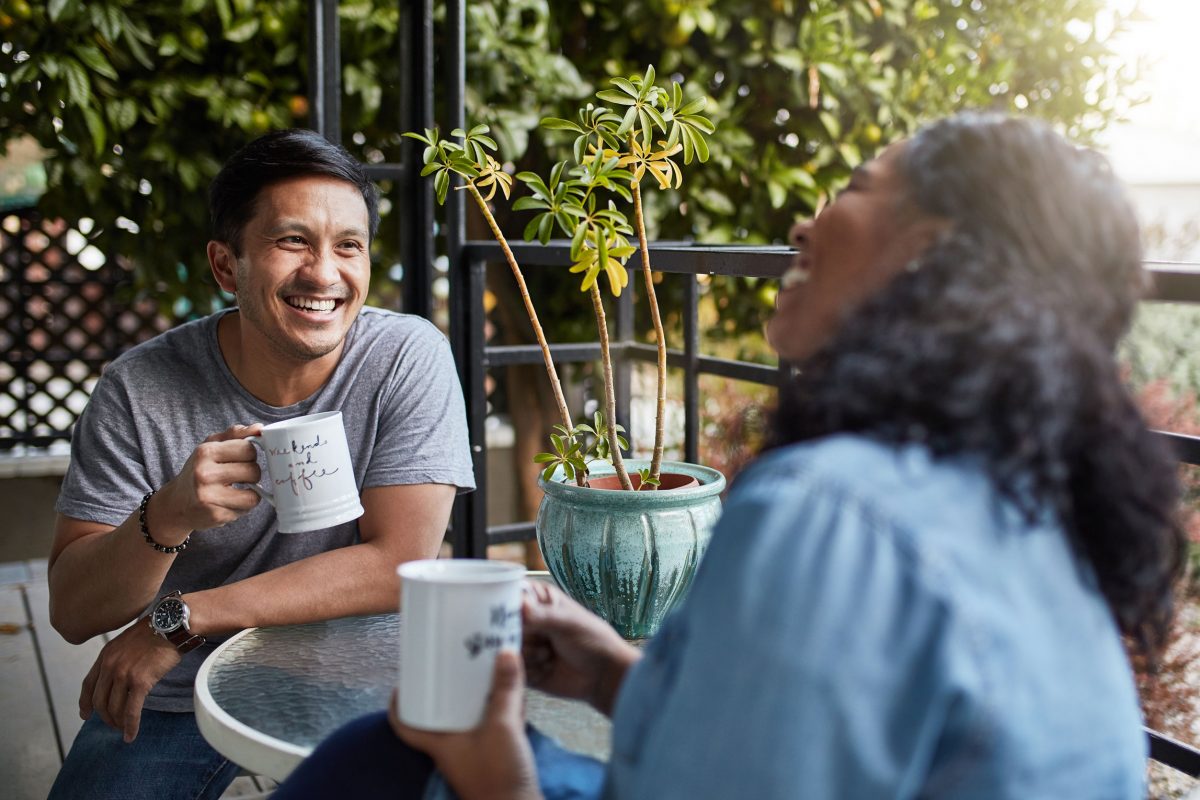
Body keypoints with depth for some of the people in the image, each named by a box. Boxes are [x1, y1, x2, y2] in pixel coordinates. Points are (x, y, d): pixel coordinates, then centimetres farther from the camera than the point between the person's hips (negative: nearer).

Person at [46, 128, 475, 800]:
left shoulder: (408, 358, -15)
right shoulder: (140, 389, -13)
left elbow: (399, 563, -20)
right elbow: (73, 612, -12)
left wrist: (180, 620, -21)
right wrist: (168, 517, -33)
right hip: (172, 696, 0)